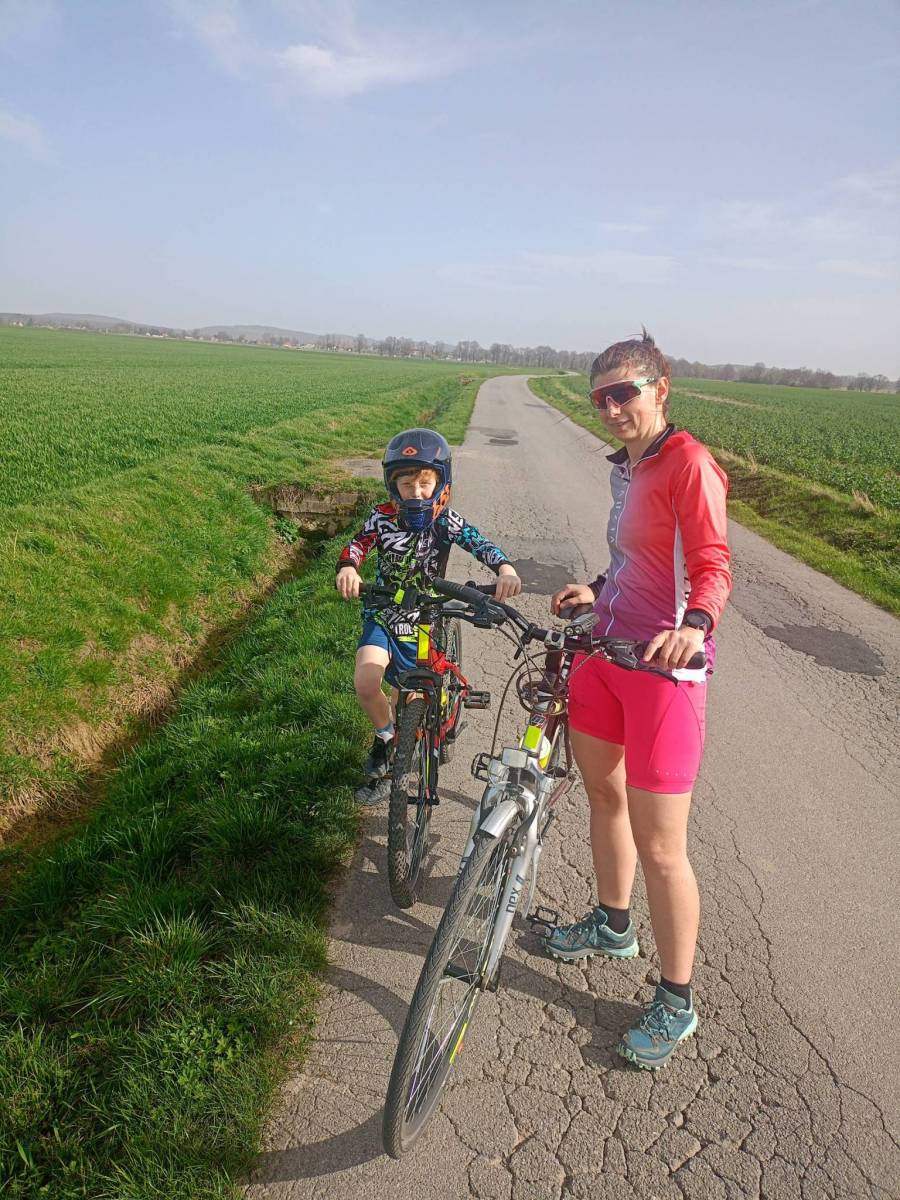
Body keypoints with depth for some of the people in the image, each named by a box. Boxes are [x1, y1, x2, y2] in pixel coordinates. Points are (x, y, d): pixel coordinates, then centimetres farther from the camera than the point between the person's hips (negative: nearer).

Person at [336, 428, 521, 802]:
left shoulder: (444, 520, -12)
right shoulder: (383, 517, -10)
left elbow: (478, 542, -28)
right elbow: (358, 544, -25)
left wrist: (505, 568, -49)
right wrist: (347, 568, -49)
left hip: (421, 623, 0)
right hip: (382, 617, 0)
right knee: (366, 684, -25)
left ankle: (382, 773, 36)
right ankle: (385, 735, 9)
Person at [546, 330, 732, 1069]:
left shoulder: (689, 462, -13)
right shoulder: (629, 466, 13)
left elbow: (712, 565, -21)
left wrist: (693, 625, -37)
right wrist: (598, 591, 21)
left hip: (664, 666, -9)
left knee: (660, 848, -2)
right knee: (602, 790, 22)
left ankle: (676, 1003, 19)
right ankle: (613, 925, 46)